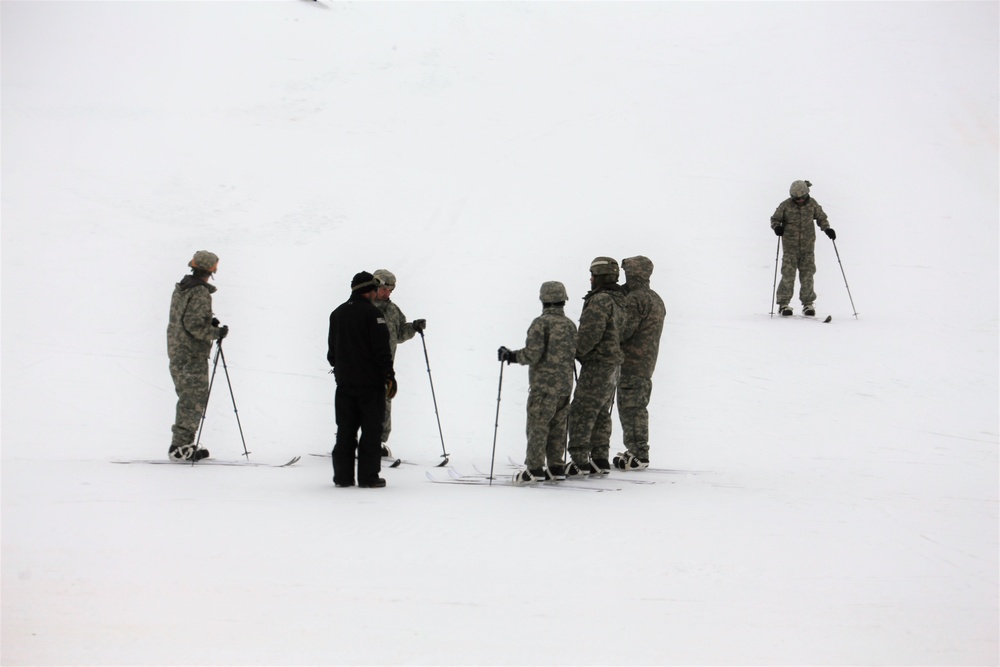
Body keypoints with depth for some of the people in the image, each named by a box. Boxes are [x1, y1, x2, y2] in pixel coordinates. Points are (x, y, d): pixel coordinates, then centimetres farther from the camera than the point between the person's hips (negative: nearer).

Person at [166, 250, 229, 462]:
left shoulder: (180, 289, 14)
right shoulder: (200, 292, -15)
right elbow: (193, 324, -22)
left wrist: (208, 324, 13)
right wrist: (216, 333, -11)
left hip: (176, 352, 9)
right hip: (193, 355, -9)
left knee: (187, 399, 15)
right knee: (194, 400, -7)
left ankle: (184, 444, 18)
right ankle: (180, 447, -9)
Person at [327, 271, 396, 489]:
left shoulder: (337, 314, 10)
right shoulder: (372, 313, -11)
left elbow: (332, 349, 18)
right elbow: (382, 349, -14)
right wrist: (389, 376, -10)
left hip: (344, 381, 6)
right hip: (370, 381, -6)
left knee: (345, 430, 9)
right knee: (371, 430, -1)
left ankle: (343, 475, 9)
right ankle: (368, 476, -3)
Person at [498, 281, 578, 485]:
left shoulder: (541, 323, -11)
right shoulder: (570, 325, 8)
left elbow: (532, 354, -17)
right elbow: (575, 353, 13)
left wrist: (511, 355, -3)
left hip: (543, 385, -6)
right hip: (565, 384, 6)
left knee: (537, 425, -4)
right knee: (557, 426, 12)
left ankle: (535, 468, -8)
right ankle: (556, 466, 13)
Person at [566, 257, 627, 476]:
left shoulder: (601, 300, -16)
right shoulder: (618, 301, 14)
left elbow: (591, 333, -22)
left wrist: (576, 352, -9)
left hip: (597, 365, -10)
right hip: (612, 363, 10)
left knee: (581, 412, -8)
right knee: (601, 413, 14)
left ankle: (580, 461, -10)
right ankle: (600, 460, 16)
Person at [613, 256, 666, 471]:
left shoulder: (634, 299, -16)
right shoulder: (656, 299, 16)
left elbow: (624, 330, -22)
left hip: (632, 363, -10)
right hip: (648, 363, 10)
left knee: (630, 408, -6)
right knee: (639, 408, 16)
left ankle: (637, 454, -7)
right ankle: (640, 451, 21)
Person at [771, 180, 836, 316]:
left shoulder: (812, 204, 1)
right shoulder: (786, 205, -5)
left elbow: (821, 218, 14)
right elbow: (775, 219, 4)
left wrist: (827, 229, -2)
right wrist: (777, 226, -18)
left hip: (808, 245, 2)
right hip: (790, 246, -2)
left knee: (807, 275, 1)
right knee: (788, 274, -7)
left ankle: (808, 304, 10)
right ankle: (783, 303, 1)